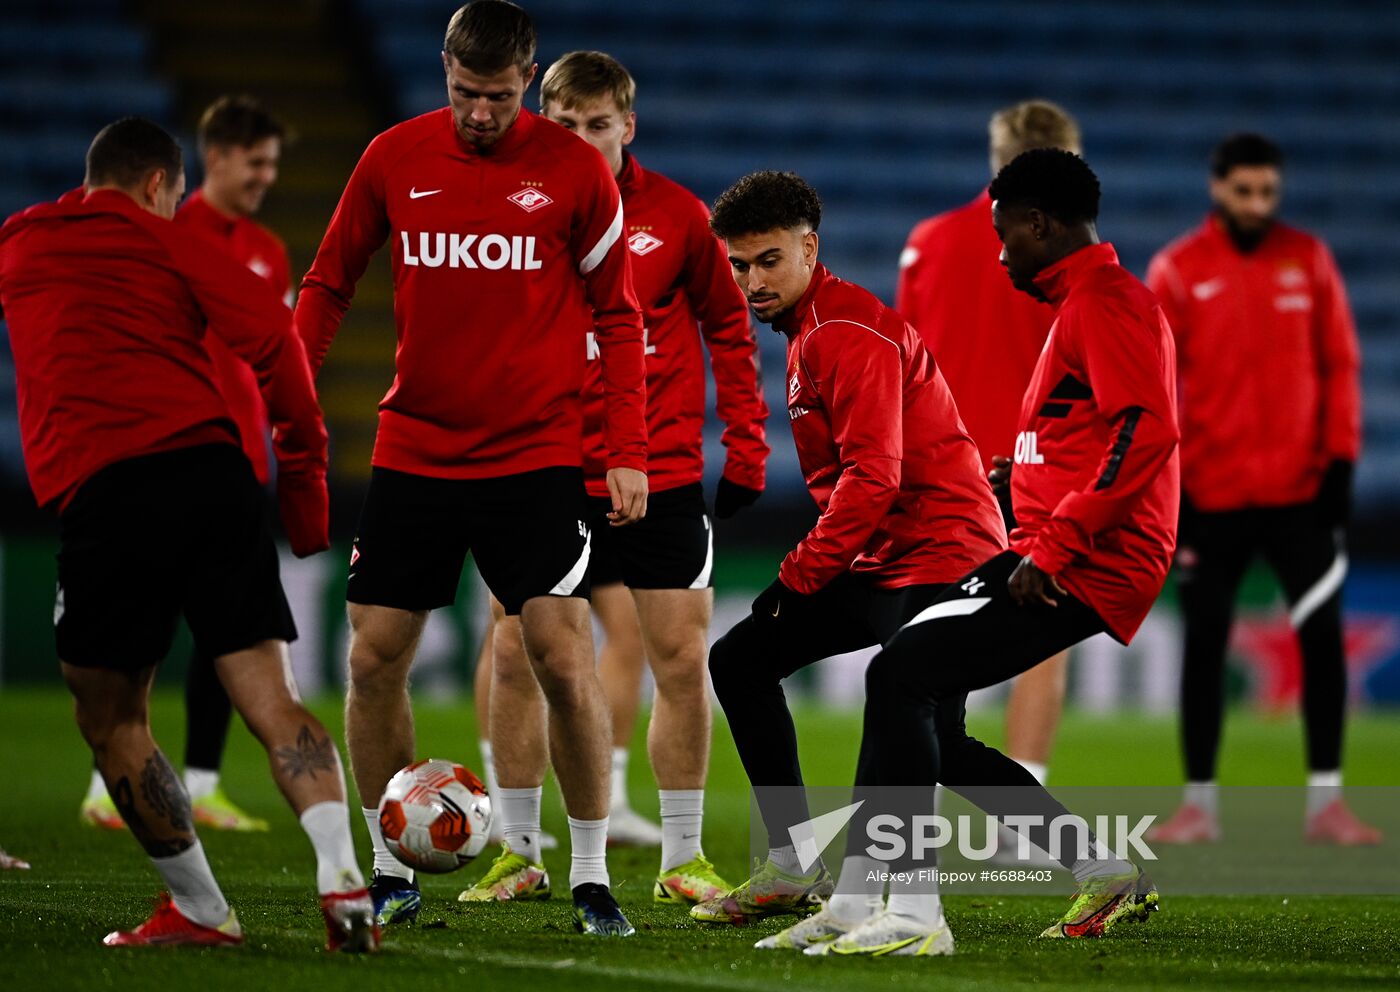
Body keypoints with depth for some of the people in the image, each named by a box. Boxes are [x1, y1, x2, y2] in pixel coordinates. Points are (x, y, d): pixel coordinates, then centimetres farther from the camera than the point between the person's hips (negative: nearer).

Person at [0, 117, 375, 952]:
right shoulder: (167, 241, 16)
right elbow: (270, 332, 3)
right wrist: (304, 475, 8)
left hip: (101, 494, -1)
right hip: (211, 470, 1)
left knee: (110, 714, 12)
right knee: (269, 694, 0)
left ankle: (200, 909, 11)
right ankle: (343, 876, -17)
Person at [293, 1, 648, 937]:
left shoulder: (574, 170, -4)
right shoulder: (395, 158, 1)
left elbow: (617, 316, 2)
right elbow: (329, 281, 10)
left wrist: (628, 452, -4)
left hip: (536, 455, -3)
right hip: (413, 453, 3)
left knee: (565, 656, -11)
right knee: (375, 657, 0)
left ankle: (593, 878, 1)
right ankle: (390, 872, 14)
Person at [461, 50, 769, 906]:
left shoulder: (677, 216, -1)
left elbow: (728, 326, 8)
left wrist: (745, 450, 3)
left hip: (661, 474, -1)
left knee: (682, 659, 0)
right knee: (518, 654, 0)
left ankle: (683, 859, 12)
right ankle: (521, 853, 13)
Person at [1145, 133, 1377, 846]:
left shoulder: (1310, 260, 5)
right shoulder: (1178, 271, 0)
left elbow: (1339, 364, 7)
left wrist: (1341, 461, -1)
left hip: (1300, 491, 1)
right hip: (1211, 493, -1)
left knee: (1323, 634, -6)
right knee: (1204, 642, 3)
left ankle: (1326, 800, 0)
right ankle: (1200, 803, 11)